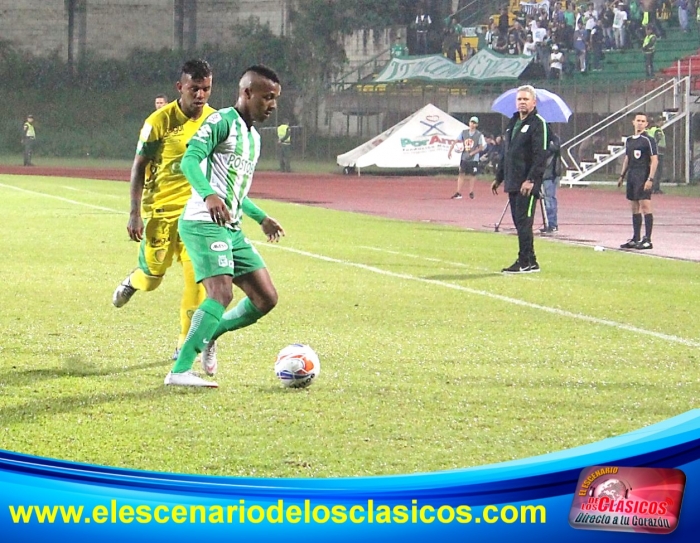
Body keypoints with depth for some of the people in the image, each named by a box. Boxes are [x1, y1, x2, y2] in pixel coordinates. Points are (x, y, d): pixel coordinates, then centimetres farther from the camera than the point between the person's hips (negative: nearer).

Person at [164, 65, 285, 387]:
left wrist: (262, 218, 36)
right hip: (204, 224, -9)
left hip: (232, 228, 9)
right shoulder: (223, 122, -7)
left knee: (266, 298, 5)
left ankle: (208, 335, 22)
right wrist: (209, 195, -37)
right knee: (222, 293, -23)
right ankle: (180, 371, -23)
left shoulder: (253, 136, 22)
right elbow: (190, 160, -22)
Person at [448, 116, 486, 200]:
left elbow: (481, 147, -5)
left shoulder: (479, 135, -4)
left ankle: (471, 192, 14)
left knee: (472, 175, 4)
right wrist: (450, 151, -6)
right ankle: (458, 193, 0)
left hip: (473, 158, -2)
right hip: (464, 157, 2)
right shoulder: (463, 132, 4)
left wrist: (472, 153, -17)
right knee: (461, 174, 0)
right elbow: (455, 141, 3)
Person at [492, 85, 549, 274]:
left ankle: (525, 262, -6)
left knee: (523, 222, -9)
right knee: (519, 222, 8)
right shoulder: (513, 123, 19)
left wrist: (531, 180, -23)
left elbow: (540, 155, -16)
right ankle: (530, 261, 13)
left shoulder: (538, 123, -8)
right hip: (513, 183, 8)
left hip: (528, 185, -8)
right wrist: (499, 178, 23)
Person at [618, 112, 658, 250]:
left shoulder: (648, 140, -7)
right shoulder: (629, 140, 15)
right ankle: (635, 239, 17)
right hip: (632, 176, 8)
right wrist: (622, 176, 18)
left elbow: (654, 160, -11)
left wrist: (650, 179, -18)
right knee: (635, 208, 11)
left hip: (643, 177, -8)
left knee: (645, 206, -11)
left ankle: (647, 240, -12)